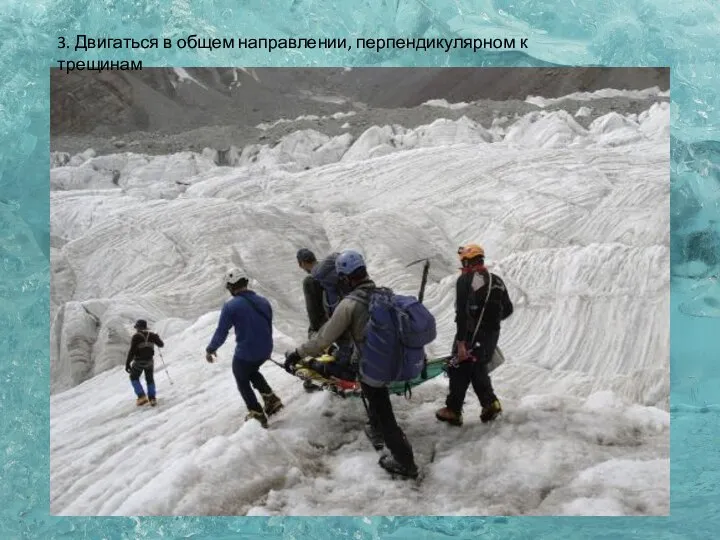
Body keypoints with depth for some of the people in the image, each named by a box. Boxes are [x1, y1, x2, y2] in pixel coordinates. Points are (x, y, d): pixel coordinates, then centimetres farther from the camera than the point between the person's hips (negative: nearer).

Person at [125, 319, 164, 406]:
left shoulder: (136, 337, -13)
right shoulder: (151, 335, -1)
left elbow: (131, 351, -17)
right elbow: (161, 344, 11)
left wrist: (127, 364, -14)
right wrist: (156, 338, 32)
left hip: (138, 362, -3)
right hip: (149, 361, 4)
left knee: (134, 378, 18)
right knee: (150, 380, 22)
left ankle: (142, 396, 5)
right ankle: (152, 398, 13)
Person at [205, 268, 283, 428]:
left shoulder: (231, 306, -17)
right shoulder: (263, 302, 2)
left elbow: (221, 332, -12)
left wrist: (210, 350, 6)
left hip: (244, 353, -5)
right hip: (265, 351, 6)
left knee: (242, 382, 22)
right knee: (252, 371, 34)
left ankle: (257, 414, 20)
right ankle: (271, 398, 21)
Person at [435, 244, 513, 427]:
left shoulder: (465, 280, -11)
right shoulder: (496, 280, 8)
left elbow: (461, 313, -19)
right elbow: (508, 309, 15)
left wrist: (461, 342, -21)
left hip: (471, 335, -6)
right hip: (492, 335, 6)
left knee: (459, 370, 7)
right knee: (478, 369, 22)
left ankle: (453, 411, 11)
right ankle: (490, 403, 12)